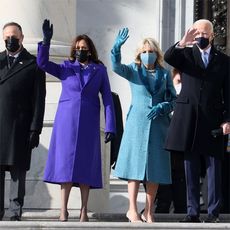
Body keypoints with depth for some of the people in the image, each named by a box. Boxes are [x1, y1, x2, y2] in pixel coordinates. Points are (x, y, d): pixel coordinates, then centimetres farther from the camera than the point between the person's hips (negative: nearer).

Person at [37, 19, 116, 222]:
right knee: (66, 162, -4)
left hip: (89, 123, 0)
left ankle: (84, 211, 3)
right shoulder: (66, 68, 9)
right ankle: (64, 211, -4)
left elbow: (107, 98, 4)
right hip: (67, 120, 0)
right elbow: (43, 63, -4)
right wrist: (46, 41, -17)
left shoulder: (100, 70, 8)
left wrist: (110, 126, -4)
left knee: (86, 163, 0)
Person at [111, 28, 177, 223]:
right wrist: (117, 47, -33)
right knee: (135, 164, -4)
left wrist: (162, 107, -10)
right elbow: (117, 67, -16)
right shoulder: (134, 70, 4)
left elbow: (174, 99, 10)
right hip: (137, 123, -2)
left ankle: (148, 212, 8)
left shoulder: (164, 74, 8)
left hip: (158, 124, 2)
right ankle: (132, 210, -1)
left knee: (155, 168, 2)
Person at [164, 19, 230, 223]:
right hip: (189, 119, 1)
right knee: (191, 168, 3)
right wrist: (182, 44, -28)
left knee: (214, 168, -2)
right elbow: (168, 57, -11)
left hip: (213, 120, -1)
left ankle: (213, 212, 1)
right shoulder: (186, 55, 10)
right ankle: (193, 212, 7)